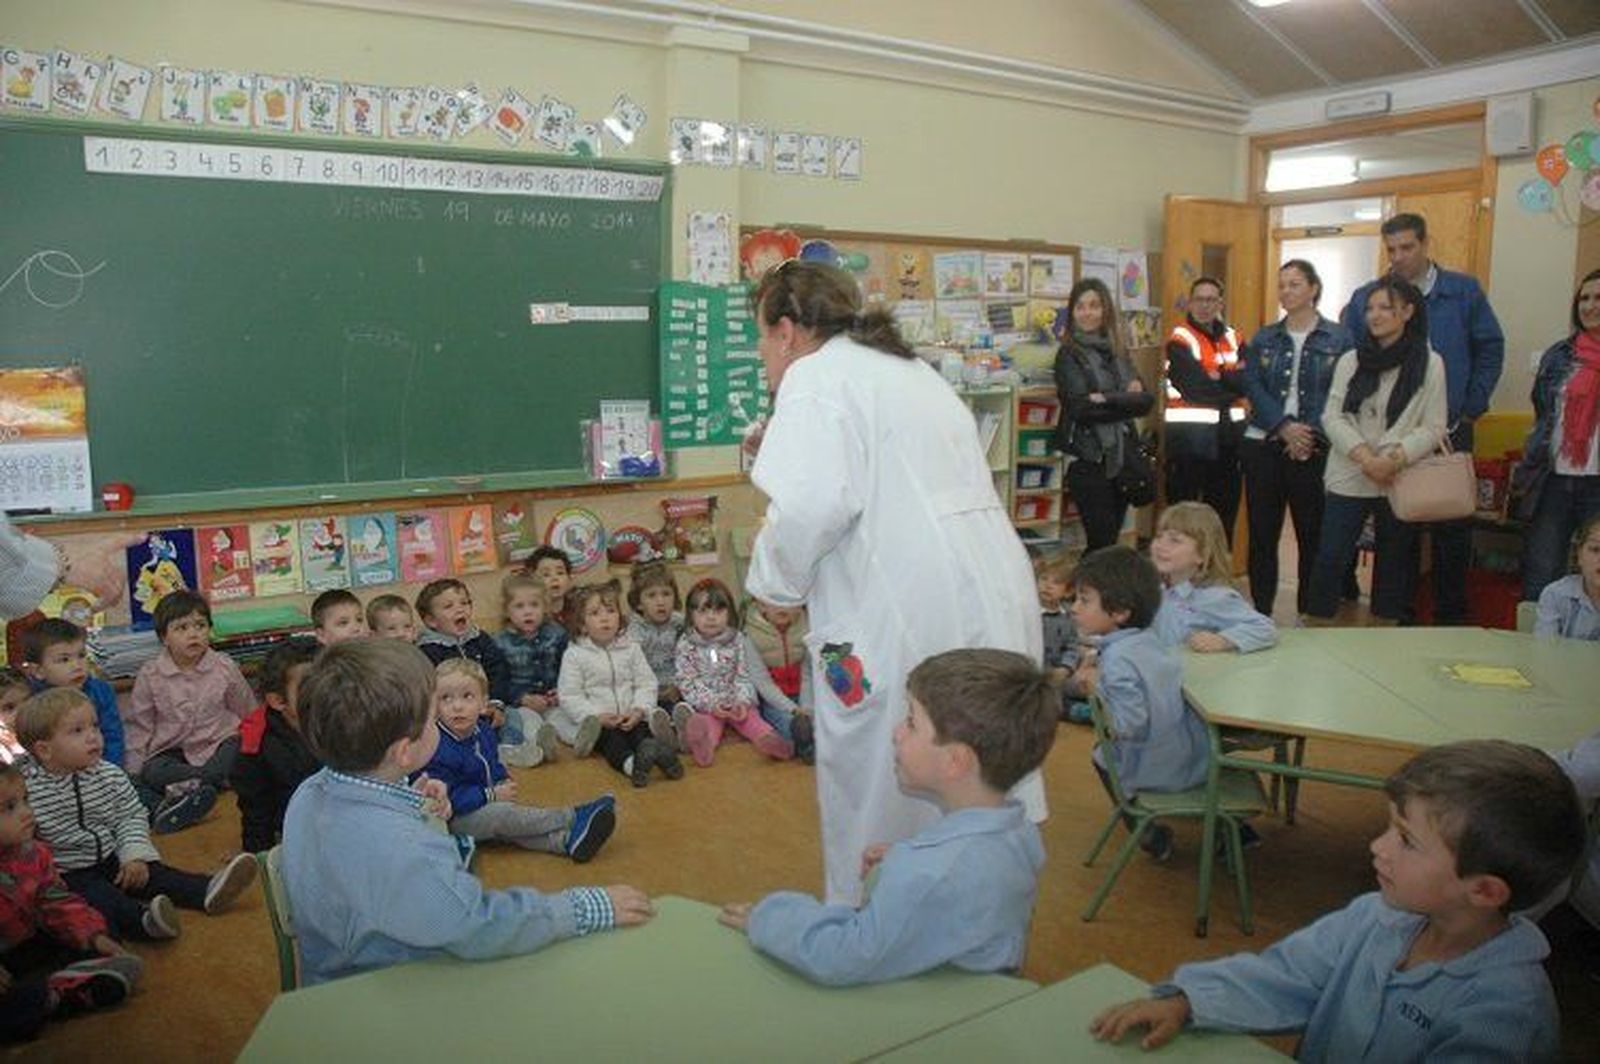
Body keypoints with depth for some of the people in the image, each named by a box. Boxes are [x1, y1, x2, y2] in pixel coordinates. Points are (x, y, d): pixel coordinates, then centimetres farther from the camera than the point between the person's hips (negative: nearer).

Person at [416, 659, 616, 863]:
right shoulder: (438, 749, -26)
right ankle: (574, 817, -24)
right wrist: (492, 795, -21)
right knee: (500, 815, -24)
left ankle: (566, 840, -34)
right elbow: (447, 798, -27)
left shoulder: (482, 732, 2)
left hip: (485, 806, 8)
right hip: (451, 821, -8)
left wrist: (504, 782, -3)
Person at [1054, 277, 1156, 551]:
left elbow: (1145, 400, 2)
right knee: (1102, 543, -8)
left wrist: (1106, 399, -13)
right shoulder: (1069, 355, -3)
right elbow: (1081, 408, -14)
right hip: (1088, 459, -5)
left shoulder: (1117, 350, 12)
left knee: (1112, 539, 9)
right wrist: (1124, 400, -7)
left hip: (1122, 456, 6)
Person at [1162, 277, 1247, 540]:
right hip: (1188, 434, -6)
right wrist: (1231, 381, -5)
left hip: (1227, 434, 6)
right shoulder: (1180, 339, -7)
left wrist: (1218, 376, -15)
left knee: (1224, 507, 14)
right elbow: (1197, 389, -17)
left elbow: (1247, 383, -1)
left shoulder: (1233, 338, 12)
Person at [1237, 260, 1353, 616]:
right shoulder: (1263, 339, 10)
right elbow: (1252, 387, -1)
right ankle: (1260, 614, 17)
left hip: (1315, 450, -2)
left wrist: (1310, 432, -17)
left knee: (1312, 536, 3)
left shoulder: (1339, 338, 2)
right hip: (1263, 444, 2)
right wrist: (1284, 427, -15)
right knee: (1261, 533, 7)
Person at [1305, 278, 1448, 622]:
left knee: (1394, 564, 10)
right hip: (1348, 479, 1)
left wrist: (1394, 459, -19)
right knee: (1330, 559, -3)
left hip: (1400, 482, 0)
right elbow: (1332, 416, -2)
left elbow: (1434, 427, -4)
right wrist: (1365, 457, -16)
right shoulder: (1350, 361, 5)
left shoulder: (1430, 364, 0)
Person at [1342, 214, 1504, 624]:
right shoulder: (1366, 298, 2)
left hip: (1450, 433, 0)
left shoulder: (1464, 291, 2)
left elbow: (1491, 349, 5)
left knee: (1452, 530, 6)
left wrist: (1471, 408, -1)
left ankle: (1451, 618, 18)